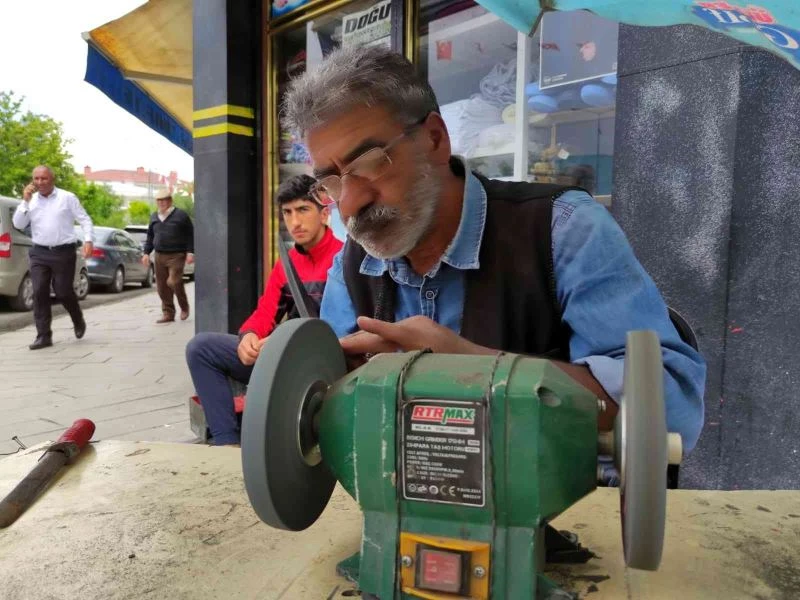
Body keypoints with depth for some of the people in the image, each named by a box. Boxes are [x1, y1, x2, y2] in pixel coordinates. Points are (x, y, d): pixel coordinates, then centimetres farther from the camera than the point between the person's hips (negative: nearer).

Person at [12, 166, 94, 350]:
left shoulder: (67, 198, 0)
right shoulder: (31, 200, 9)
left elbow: (85, 219, -1)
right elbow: (18, 224, 4)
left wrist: (88, 240, -15)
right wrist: (25, 201, -6)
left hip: (64, 252, -3)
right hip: (39, 253, 3)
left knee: (63, 292, 1)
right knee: (39, 293, -4)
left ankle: (78, 321, 30)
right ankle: (43, 335, 2)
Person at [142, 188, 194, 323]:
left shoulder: (181, 215, -1)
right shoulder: (154, 217, 15)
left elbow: (190, 235, -2)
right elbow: (150, 236, 21)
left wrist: (190, 252, -9)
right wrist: (146, 253, 13)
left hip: (176, 255, -5)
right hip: (159, 256, 6)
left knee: (174, 282, -17)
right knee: (162, 286, 3)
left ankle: (184, 307, 8)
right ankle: (168, 314, 13)